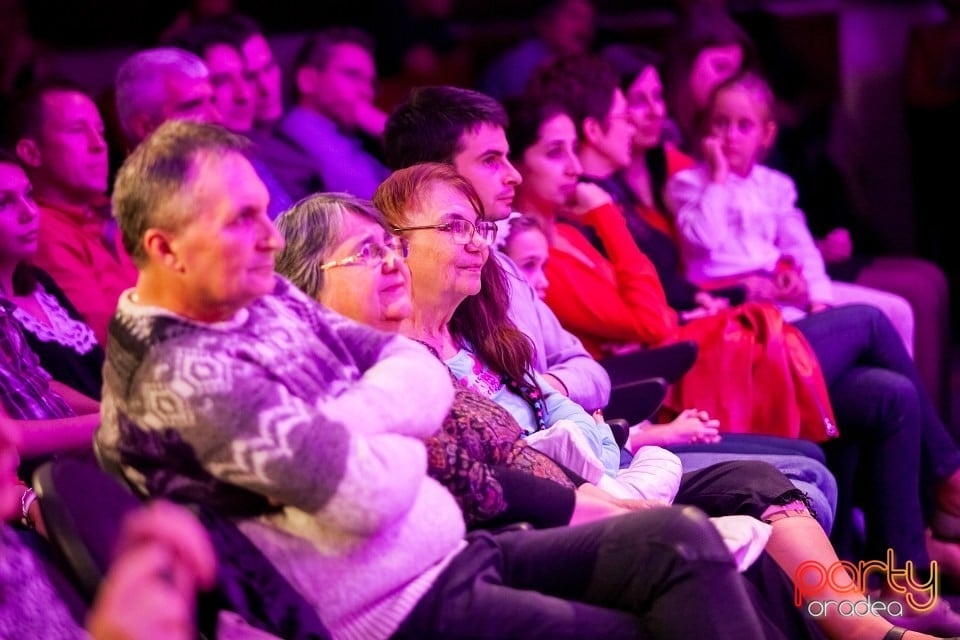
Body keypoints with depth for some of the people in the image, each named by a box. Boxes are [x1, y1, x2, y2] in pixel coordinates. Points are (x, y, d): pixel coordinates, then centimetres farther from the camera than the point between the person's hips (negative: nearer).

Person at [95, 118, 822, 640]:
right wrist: (394, 431, -4)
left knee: (681, 539, -4)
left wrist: (349, 424, -14)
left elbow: (424, 376, 6)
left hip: (453, 551, 9)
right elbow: (368, 492, -26)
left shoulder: (266, 297, 9)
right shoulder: (177, 375, -21)